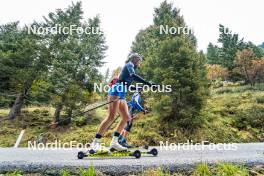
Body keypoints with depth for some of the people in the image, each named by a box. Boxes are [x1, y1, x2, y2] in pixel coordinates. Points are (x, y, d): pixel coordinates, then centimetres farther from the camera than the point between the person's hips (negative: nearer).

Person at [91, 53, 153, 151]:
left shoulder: (130, 68, 29)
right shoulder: (129, 64, 3)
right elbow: (133, 75, -20)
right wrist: (147, 83, -26)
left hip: (122, 95, 10)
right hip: (116, 91, -10)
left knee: (126, 118, 1)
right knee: (111, 117, -17)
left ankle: (114, 142, 2)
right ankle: (95, 141, -12)